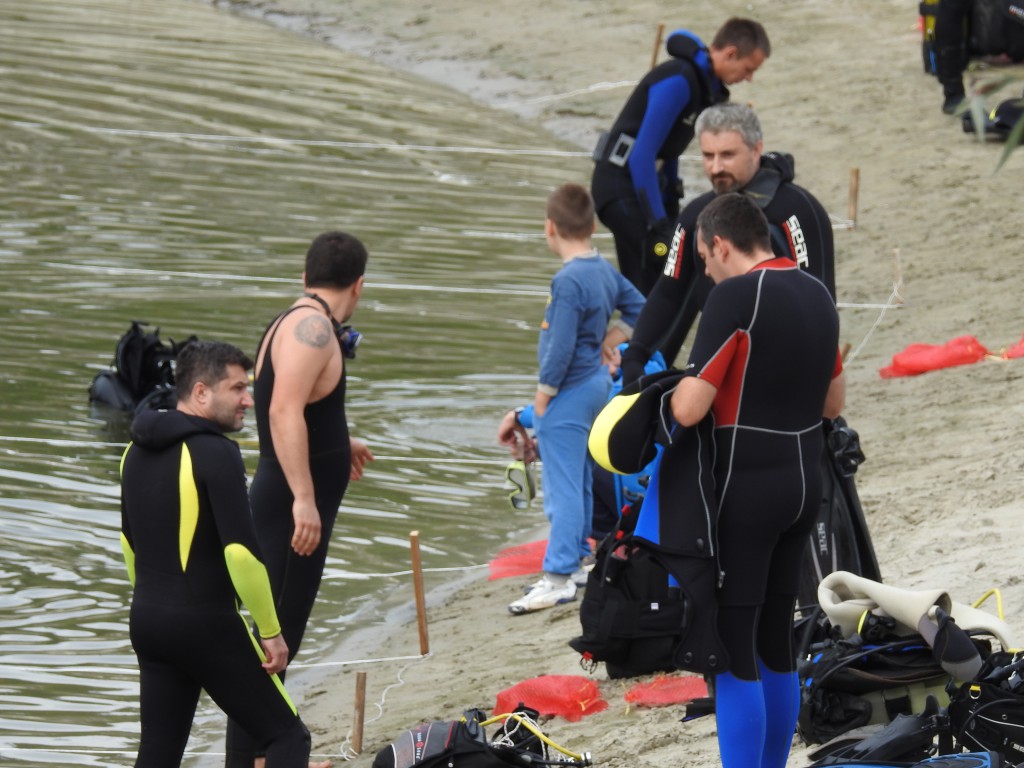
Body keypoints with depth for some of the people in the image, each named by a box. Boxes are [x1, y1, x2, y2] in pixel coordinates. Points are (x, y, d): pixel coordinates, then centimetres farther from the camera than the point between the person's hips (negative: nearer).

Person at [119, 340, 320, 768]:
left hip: (147, 621, 8)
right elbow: (241, 550, -20)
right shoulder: (215, 453, -16)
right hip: (207, 624, -8)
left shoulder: (137, 452, 10)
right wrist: (271, 632, -13)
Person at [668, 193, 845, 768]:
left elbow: (690, 410, -18)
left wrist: (670, 391, 2)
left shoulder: (735, 296, -16)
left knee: (732, 645, -4)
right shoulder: (819, 295, 9)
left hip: (747, 488, -8)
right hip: (806, 483, 8)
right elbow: (833, 402, 19)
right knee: (777, 641, 14)